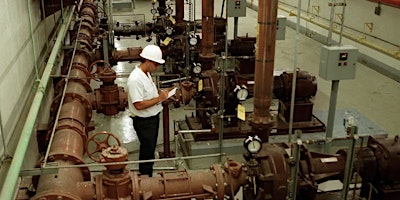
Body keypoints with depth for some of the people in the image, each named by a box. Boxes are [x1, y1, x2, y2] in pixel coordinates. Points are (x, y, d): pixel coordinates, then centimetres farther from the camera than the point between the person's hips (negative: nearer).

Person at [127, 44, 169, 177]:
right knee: (147, 151, 4)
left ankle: (148, 177, 34)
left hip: (153, 118, 10)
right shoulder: (135, 79, -27)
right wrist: (159, 98, -25)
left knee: (150, 149, 20)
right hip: (144, 121, -10)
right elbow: (138, 105, -29)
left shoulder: (147, 73, 4)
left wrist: (161, 94, 2)